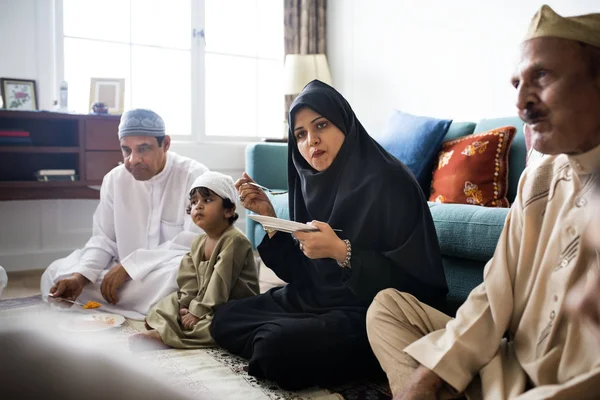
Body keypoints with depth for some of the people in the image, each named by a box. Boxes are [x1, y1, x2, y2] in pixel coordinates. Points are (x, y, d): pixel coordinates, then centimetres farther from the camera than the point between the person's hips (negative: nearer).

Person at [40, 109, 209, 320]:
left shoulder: (195, 176, -14)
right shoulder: (114, 179, 2)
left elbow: (194, 243, -21)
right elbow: (104, 238, 5)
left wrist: (130, 265, -24)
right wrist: (80, 276, -16)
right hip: (124, 273, 6)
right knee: (56, 273, -7)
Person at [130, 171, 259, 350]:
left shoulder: (235, 240, -18)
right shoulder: (198, 243, 9)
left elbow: (220, 284, -22)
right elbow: (189, 282, 4)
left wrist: (199, 311, -20)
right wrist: (189, 307, -13)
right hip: (202, 301, 8)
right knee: (165, 307, 2)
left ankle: (161, 335, -34)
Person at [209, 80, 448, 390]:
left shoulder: (388, 181, -17)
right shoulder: (313, 183, 3)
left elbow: (414, 278, -19)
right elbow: (300, 273, 6)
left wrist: (342, 252, -28)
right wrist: (269, 217, -5)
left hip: (370, 312, -7)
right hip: (315, 300, 8)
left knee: (278, 345, -28)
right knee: (225, 317, 6)